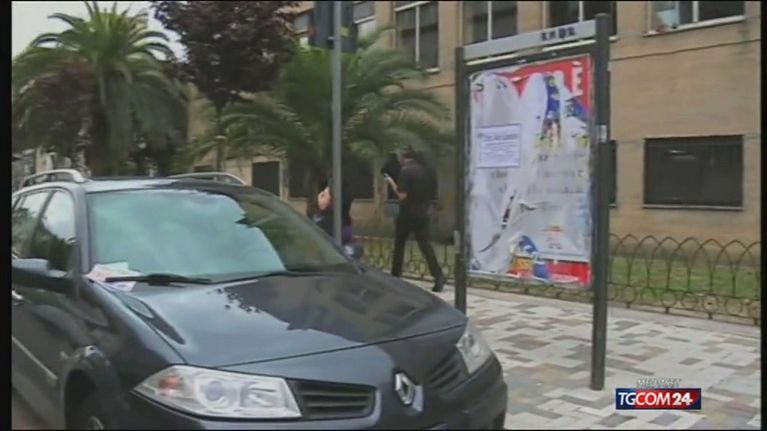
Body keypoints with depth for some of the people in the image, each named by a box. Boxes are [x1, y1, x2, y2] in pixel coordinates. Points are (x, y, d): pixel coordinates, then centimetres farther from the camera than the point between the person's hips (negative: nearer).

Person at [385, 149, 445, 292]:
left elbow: (402, 195, -17)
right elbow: (431, 191, 16)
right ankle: (438, 278, -12)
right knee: (426, 245, 1)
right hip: (422, 213, 5)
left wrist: (392, 183, -6)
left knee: (399, 245, 12)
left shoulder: (405, 171, -12)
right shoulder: (425, 170, 8)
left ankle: (395, 276, 20)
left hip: (407, 213, -5)